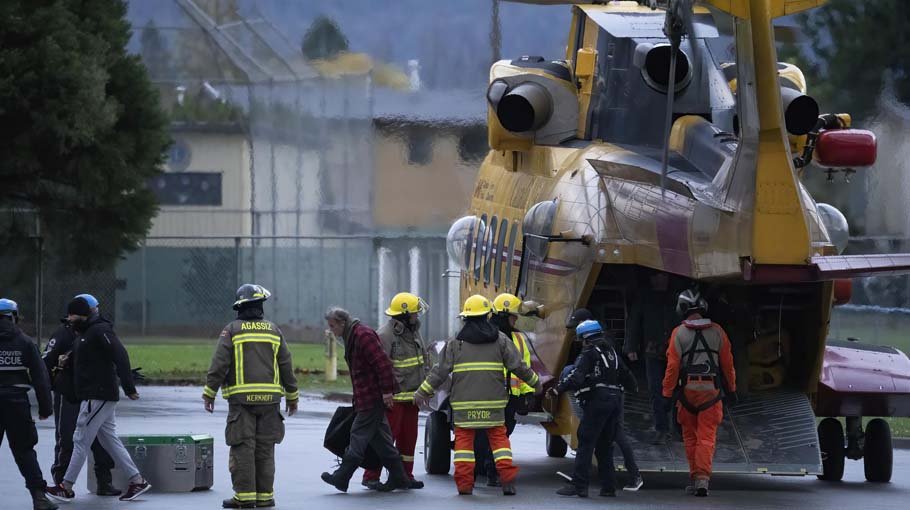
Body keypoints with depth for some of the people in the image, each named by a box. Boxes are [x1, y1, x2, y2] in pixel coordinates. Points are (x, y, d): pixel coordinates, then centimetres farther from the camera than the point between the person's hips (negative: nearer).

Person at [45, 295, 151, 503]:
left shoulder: (100, 330, -14)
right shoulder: (86, 332, 17)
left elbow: (120, 357, -22)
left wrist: (128, 387, -27)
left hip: (97, 397, -10)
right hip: (100, 396, 10)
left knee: (81, 440, -6)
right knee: (109, 439, 11)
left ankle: (66, 487, -2)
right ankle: (137, 481, 12)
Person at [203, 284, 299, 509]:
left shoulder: (232, 330, -1)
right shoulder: (273, 330, 8)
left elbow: (219, 364, -7)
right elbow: (286, 366, 11)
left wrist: (209, 393, -1)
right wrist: (292, 396, 19)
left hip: (241, 398, -3)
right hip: (269, 398, 3)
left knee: (243, 448, -2)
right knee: (265, 449, 8)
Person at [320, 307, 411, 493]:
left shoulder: (363, 335, -16)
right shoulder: (352, 337, 18)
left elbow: (382, 363, -22)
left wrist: (387, 390, -23)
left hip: (373, 397, -11)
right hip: (367, 398, 11)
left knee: (359, 434, -7)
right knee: (380, 438, 11)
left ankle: (342, 477, -5)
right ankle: (398, 477, 13)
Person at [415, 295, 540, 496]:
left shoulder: (456, 342, 2)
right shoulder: (500, 340, 4)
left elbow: (440, 371, 2)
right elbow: (518, 366, 6)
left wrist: (423, 392, 10)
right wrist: (535, 382, 21)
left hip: (464, 403, -1)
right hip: (493, 401, 1)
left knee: (464, 439, 5)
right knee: (499, 437, 8)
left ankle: (464, 483, -1)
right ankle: (508, 481, -1)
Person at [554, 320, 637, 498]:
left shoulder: (589, 353, -5)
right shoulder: (611, 352, 19)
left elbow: (576, 377, -19)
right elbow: (625, 374, 30)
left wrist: (559, 388, -23)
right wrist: (633, 386, 48)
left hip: (597, 400, -8)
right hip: (615, 400, 8)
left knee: (585, 443, -9)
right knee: (605, 445, 15)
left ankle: (579, 485, -16)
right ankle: (608, 487, 13)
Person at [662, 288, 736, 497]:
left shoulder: (679, 333, -4)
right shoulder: (717, 332, 1)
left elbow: (672, 366, -6)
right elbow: (727, 363, 7)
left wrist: (667, 394, 0)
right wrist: (731, 388, 20)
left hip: (687, 390, -1)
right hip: (711, 391, 1)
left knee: (690, 436, 13)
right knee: (707, 437, 0)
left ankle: (695, 477, 16)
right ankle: (702, 479, -13)